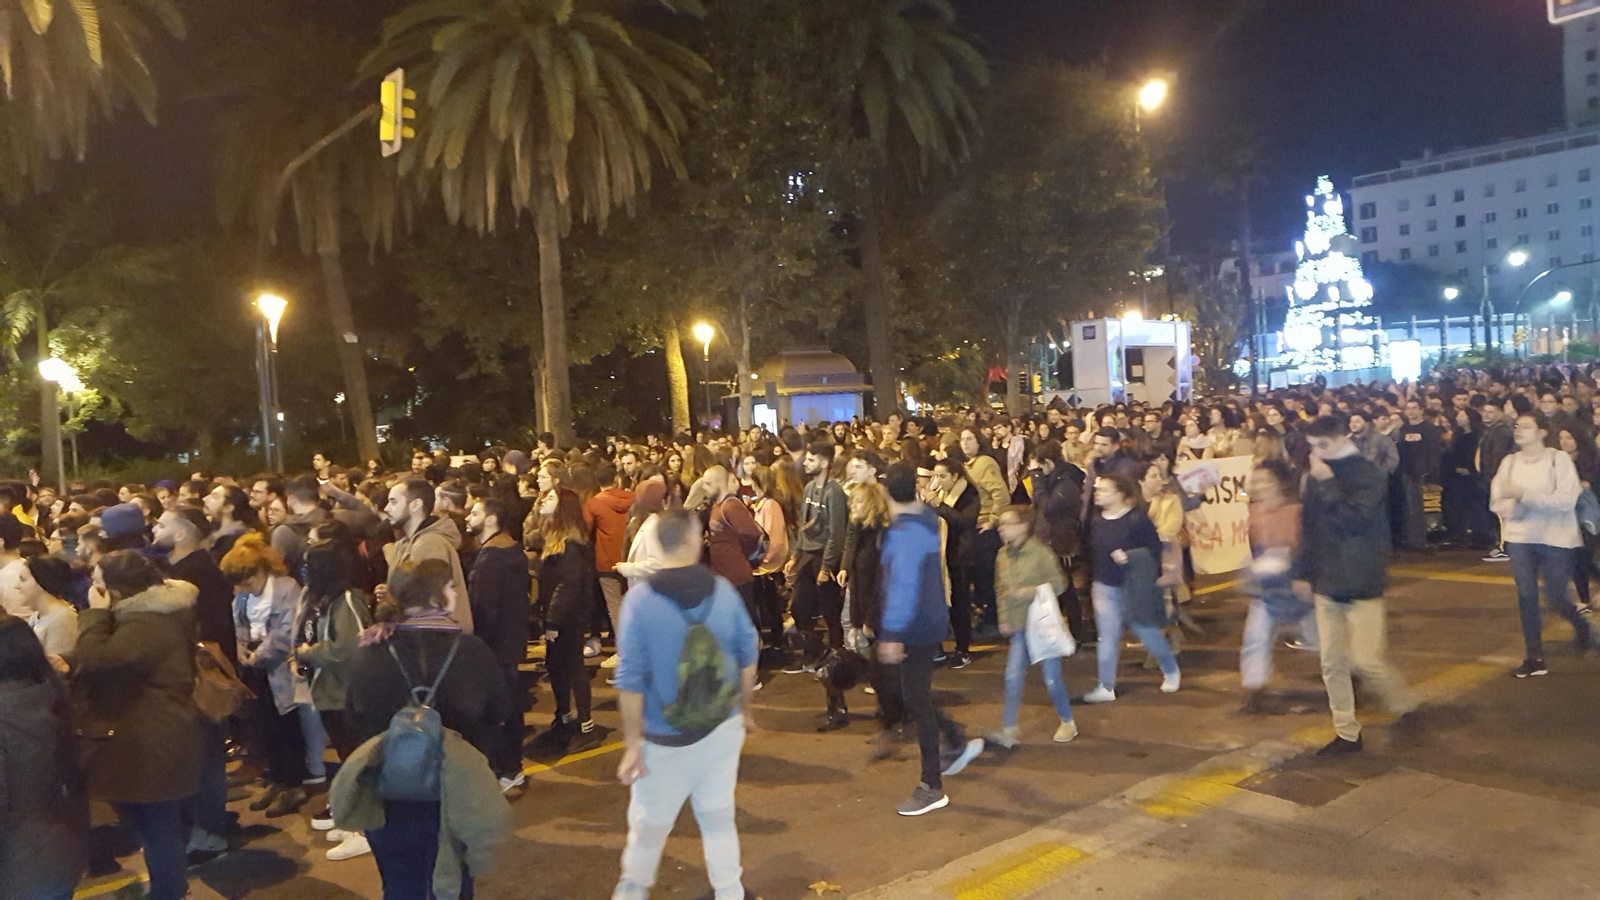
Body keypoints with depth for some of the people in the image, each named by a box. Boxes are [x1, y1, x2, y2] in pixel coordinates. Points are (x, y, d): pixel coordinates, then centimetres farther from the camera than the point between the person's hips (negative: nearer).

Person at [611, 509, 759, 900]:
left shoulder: (639, 600, -15)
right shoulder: (723, 590, -6)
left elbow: (631, 681, -15)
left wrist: (632, 744, -8)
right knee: (719, 817, 18)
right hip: (723, 728, 3)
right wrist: (744, 710, 18)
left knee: (649, 824, 16)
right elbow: (747, 656, 3)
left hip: (667, 739, -2)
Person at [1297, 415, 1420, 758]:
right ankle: (1347, 733, 18)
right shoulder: (1316, 477, 7)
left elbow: (1354, 518, -24)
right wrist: (1303, 571, 13)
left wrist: (1328, 484, -20)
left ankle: (1405, 705, 21)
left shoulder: (1369, 475, -10)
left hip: (1361, 583, -6)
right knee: (1332, 664, 7)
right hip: (1326, 584, 6)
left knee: (1364, 658, -6)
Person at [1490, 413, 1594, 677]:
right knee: (1526, 596, 1)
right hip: (1520, 537, 3)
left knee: (1556, 596, 3)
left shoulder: (1558, 459, -8)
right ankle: (1534, 658, 9)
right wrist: (1518, 506, -19)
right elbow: (1496, 503, 1)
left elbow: (1567, 500, -18)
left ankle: (1581, 626, 37)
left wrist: (1523, 493, -23)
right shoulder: (1510, 462, 4)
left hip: (1556, 537, -3)